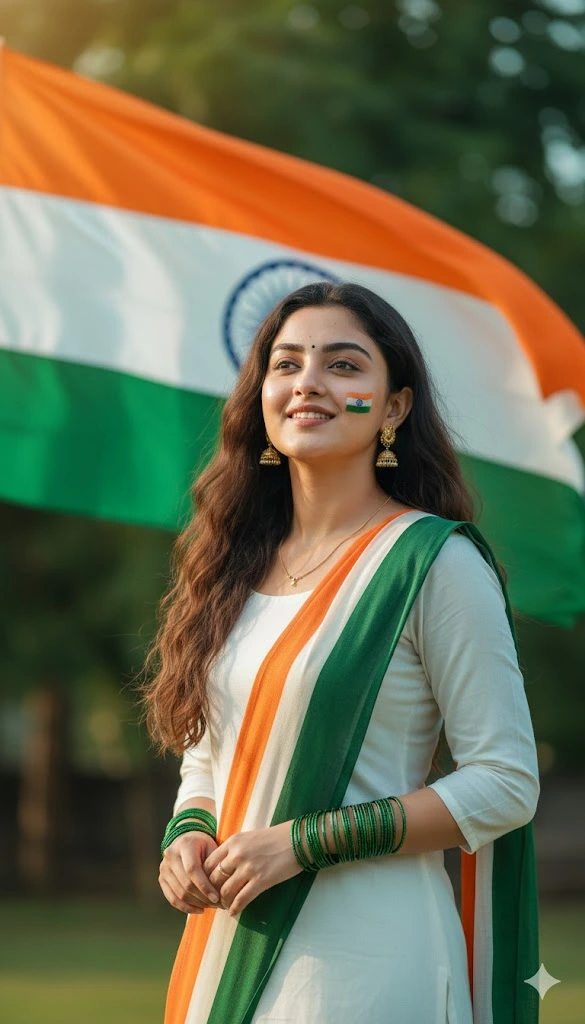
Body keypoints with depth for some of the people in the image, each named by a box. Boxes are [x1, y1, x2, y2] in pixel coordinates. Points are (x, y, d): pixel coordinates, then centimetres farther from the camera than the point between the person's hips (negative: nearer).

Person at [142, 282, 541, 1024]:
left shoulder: (434, 560, -9)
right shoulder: (237, 564, 9)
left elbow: (505, 784, -13)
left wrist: (302, 843, -16)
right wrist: (188, 834, -4)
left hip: (364, 958, -6)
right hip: (230, 948, 6)